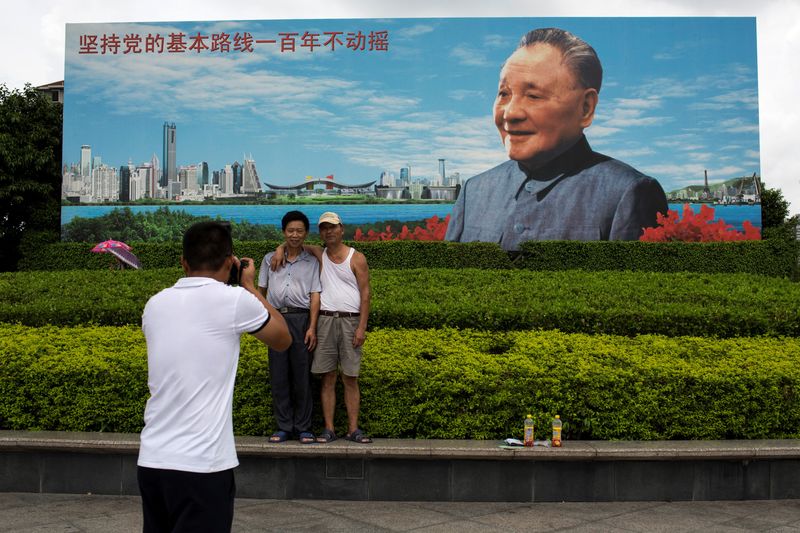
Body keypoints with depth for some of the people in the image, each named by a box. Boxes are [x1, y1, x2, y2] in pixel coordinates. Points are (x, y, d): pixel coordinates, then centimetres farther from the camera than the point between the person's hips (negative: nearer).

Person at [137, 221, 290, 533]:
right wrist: (249, 286, 15)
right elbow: (283, 340, 8)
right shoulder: (234, 300, -9)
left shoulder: (154, 305, 6)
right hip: (201, 465, -6)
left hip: (151, 460, 6)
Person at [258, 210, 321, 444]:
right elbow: (261, 291, 17)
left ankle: (303, 428, 9)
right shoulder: (270, 259, 14)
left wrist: (312, 328, -7)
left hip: (301, 319, -1)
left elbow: (315, 296, 3)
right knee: (278, 375, 3)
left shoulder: (312, 262, 9)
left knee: (302, 375, 0)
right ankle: (283, 427, 11)